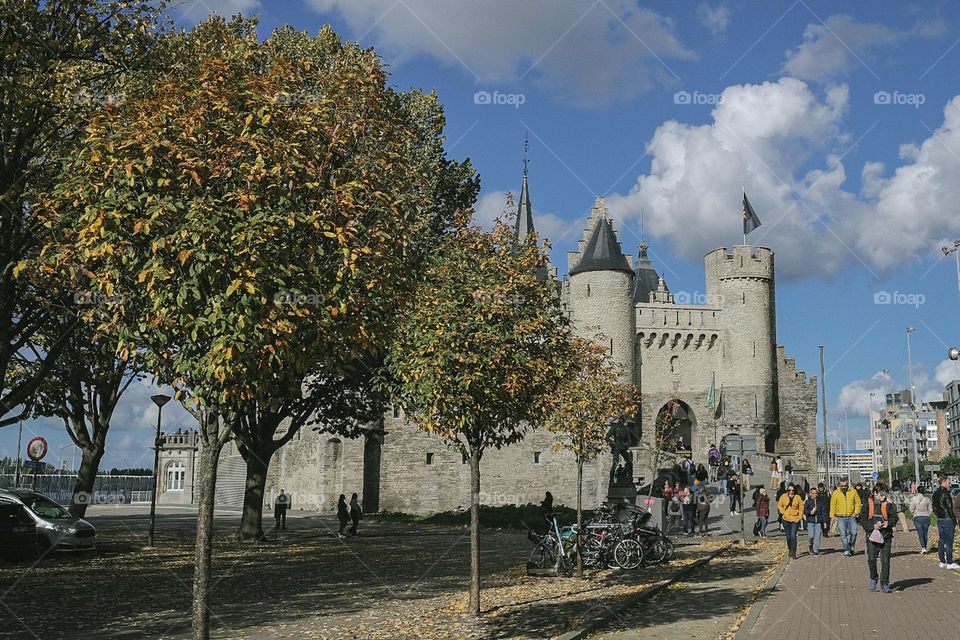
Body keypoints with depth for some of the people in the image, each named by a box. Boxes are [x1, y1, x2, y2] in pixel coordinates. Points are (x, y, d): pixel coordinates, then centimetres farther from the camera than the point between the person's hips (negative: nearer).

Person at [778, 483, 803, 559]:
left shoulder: (798, 497, 0)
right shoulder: (783, 496, 3)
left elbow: (801, 508, 3)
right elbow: (779, 505, 10)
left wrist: (799, 517, -6)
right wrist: (783, 512, -5)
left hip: (795, 520, -2)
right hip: (786, 519, 2)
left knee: (793, 536, -11)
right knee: (788, 536, 10)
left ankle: (793, 552, -7)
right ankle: (790, 549, 32)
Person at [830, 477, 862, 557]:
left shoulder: (853, 492, 3)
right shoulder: (836, 493, 1)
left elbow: (858, 502, 8)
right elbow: (833, 505, 4)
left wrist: (856, 512, -4)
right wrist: (832, 516, -1)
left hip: (851, 517, 1)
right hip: (841, 517, -1)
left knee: (854, 532, -4)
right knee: (843, 534, -4)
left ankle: (851, 546, 20)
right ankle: (846, 550, 2)